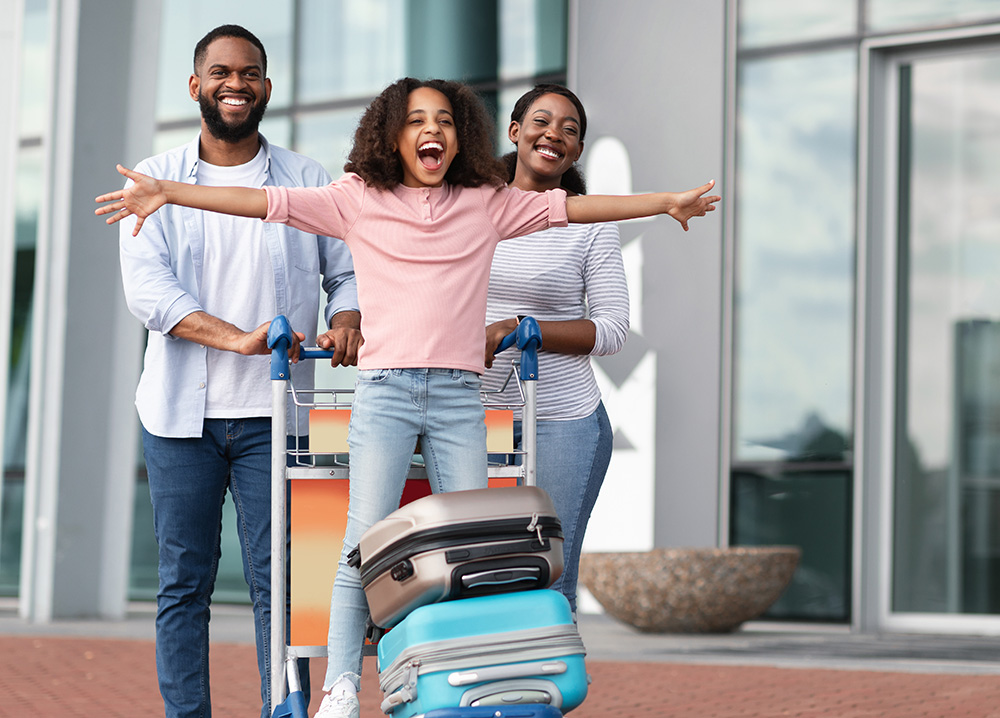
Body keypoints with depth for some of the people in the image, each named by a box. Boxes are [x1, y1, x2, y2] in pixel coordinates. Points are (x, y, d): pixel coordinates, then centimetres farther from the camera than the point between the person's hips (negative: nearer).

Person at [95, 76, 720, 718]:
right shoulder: (358, 199, 6)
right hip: (385, 390, -2)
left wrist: (668, 202, 9)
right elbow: (267, 202, 0)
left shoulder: (485, 203, 12)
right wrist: (166, 193, -8)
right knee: (367, 542, -8)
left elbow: (568, 207, 11)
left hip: (459, 397, 2)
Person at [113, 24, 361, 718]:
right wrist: (239, 339, -21)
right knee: (184, 584, 4)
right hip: (181, 413, 0)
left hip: (274, 417, 0)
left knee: (279, 582, -2)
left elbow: (348, 273, 12)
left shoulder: (308, 181, 9)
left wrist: (346, 323, -12)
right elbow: (147, 289, -7)